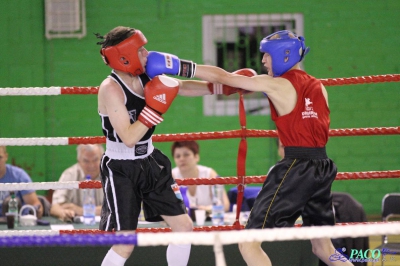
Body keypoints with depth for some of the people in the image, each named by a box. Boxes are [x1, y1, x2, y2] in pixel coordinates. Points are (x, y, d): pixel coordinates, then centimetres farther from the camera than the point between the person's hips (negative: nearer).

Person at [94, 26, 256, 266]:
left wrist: (225, 86, 9)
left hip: (149, 163, 8)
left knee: (184, 226, 10)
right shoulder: (111, 89, -23)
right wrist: (155, 108, -31)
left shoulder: (147, 77, -2)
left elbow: (183, 88, 12)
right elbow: (129, 138, -28)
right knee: (125, 245, -12)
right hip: (121, 170, -8)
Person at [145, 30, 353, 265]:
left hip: (295, 167, -7)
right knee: (323, 247, 21)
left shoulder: (277, 85, -5)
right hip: (323, 167, 8)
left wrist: (179, 67, -3)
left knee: (249, 244, -6)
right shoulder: (318, 87, 13)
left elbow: (223, 77, -6)